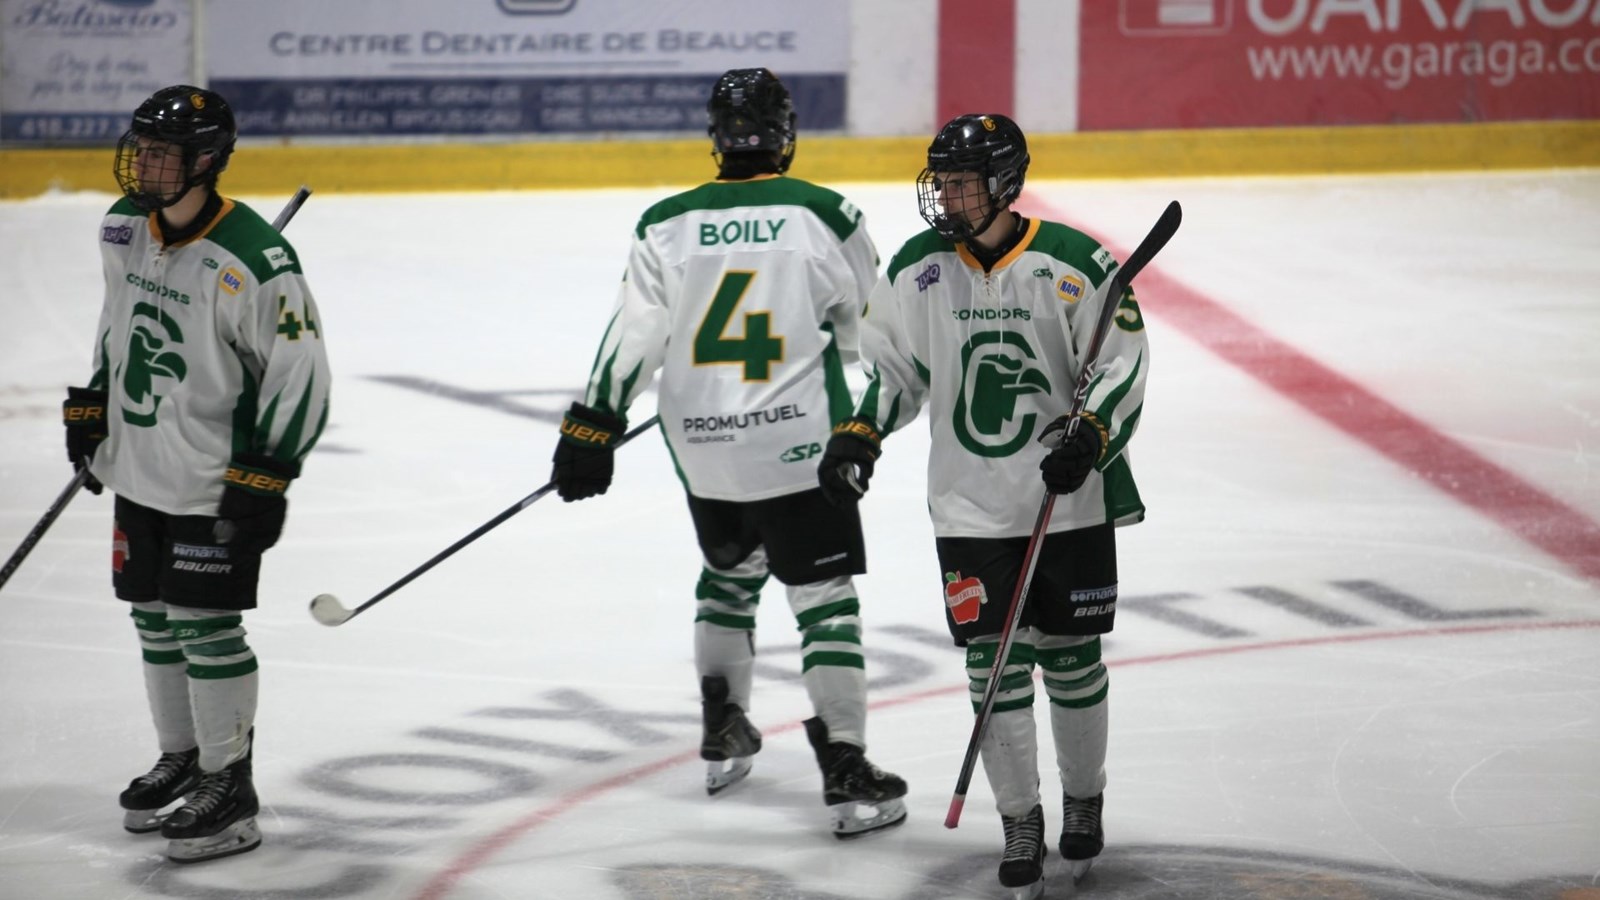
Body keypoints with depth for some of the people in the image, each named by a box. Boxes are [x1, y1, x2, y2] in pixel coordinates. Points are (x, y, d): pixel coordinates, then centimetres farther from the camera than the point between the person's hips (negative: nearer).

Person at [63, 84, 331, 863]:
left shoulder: (254, 264, -23)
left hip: (217, 481, -7)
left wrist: (267, 474, -17)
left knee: (206, 628, -4)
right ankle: (181, 759, 33)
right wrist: (91, 405, 19)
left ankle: (229, 790, 7)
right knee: (155, 619, 16)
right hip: (138, 468, 7)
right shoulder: (125, 229, 0)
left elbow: (300, 373, -17)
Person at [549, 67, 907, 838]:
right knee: (825, 598, 0)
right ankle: (846, 772, -6)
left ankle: (723, 734, 31)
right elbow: (868, 331, 4)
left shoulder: (667, 225, -4)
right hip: (797, 446, -3)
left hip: (701, 448, 4)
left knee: (730, 571, 27)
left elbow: (631, 338, -3)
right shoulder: (825, 216, -9)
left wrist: (591, 428, 4)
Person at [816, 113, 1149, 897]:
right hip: (969, 509, 2)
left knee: (1071, 661, 9)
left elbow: (1123, 364, -6)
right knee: (995, 668, -1)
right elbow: (895, 368, 11)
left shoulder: (1074, 264, -10)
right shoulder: (917, 268, 0)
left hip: (1070, 503, -2)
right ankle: (1020, 820, 12)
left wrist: (1090, 437, -20)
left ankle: (1084, 801, 30)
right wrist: (858, 436, -3)